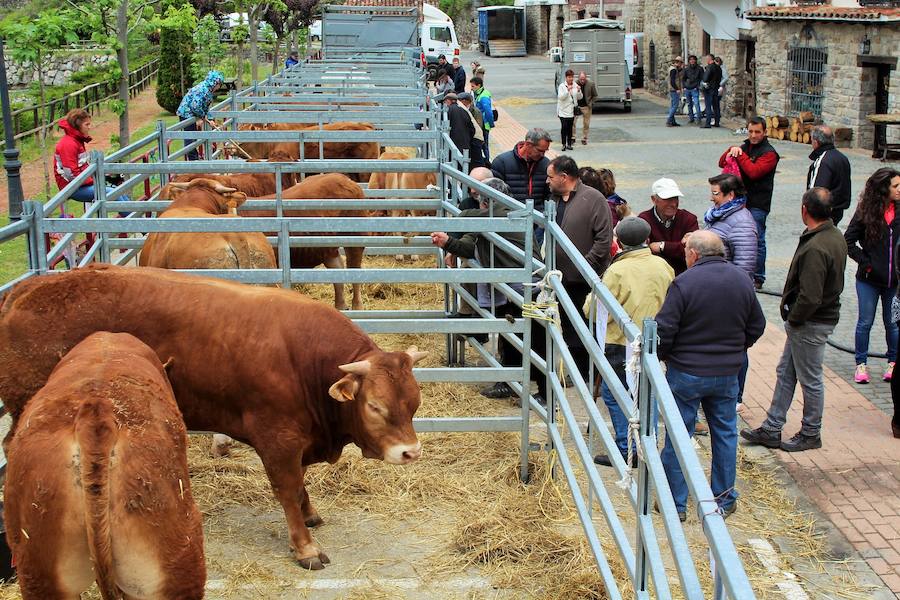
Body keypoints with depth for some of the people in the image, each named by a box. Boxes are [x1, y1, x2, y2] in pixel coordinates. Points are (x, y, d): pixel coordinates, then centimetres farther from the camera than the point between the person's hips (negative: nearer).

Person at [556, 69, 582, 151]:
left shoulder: (575, 86, 7)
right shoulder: (562, 86, -5)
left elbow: (579, 97, 8)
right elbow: (560, 97, -16)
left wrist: (579, 91, -12)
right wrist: (567, 90, -27)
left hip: (572, 111, 4)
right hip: (563, 111, -4)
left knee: (570, 128, 8)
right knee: (564, 127, -10)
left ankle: (569, 144, 16)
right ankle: (564, 144, -5)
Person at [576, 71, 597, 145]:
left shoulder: (591, 84, -7)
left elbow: (595, 96, 3)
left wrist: (590, 104, -4)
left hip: (586, 106, 0)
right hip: (576, 106, 0)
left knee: (586, 124, 6)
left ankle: (584, 139, 17)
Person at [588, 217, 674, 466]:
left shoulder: (617, 271, -18)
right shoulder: (662, 266, 1)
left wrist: (591, 299, 5)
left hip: (623, 345, -6)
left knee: (613, 394, 5)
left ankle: (626, 451, 5)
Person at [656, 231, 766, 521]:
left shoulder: (684, 282, -18)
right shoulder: (743, 280, -1)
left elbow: (664, 330, -17)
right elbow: (757, 326, 9)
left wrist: (661, 356, 2)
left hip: (686, 372, -4)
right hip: (727, 374, 4)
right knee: (725, 433, 17)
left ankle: (676, 503, 15)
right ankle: (724, 499, 26)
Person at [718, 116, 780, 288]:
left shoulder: (769, 153, -9)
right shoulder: (745, 147, 13)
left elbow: (753, 172, -23)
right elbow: (722, 163, 9)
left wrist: (740, 154, -16)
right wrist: (732, 150, -10)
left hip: (758, 204, -7)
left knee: (756, 240, -3)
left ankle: (758, 278, 4)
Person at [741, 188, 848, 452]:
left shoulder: (815, 249, -27)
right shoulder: (836, 237, 5)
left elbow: (810, 297, -31)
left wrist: (793, 320, -12)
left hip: (810, 324, -10)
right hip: (824, 315, 10)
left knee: (810, 380, 6)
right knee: (785, 373, 16)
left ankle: (811, 434, 22)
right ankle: (771, 430, 23)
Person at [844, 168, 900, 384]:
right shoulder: (866, 212, -9)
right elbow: (848, 241, -4)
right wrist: (866, 262, -10)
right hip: (869, 279, -1)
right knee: (865, 322, 8)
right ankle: (861, 364, 21)